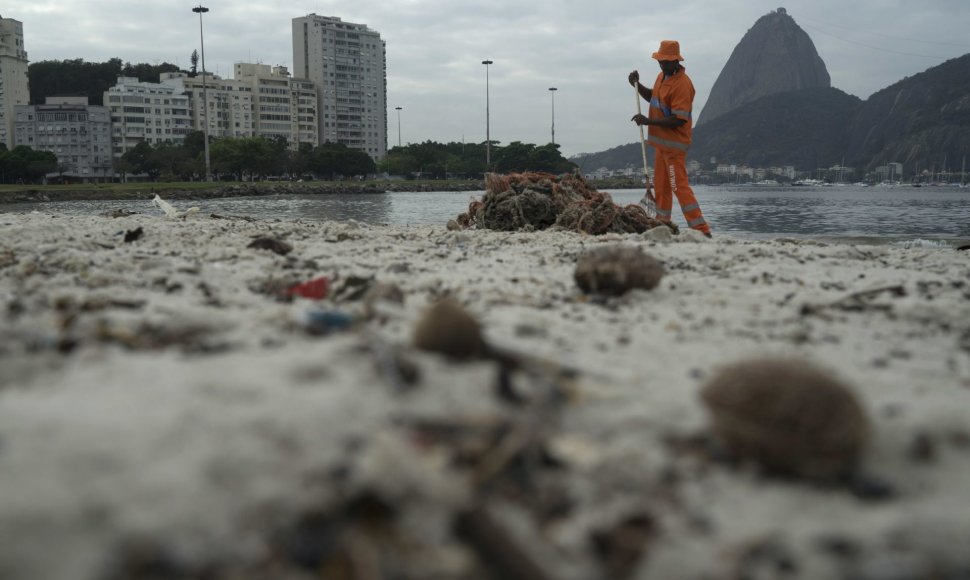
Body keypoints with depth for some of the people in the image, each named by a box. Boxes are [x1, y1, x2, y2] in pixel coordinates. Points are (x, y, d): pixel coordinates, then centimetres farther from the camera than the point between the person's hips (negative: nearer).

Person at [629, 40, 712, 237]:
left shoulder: (682, 84, -20)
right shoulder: (662, 76, 10)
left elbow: (678, 120, -25)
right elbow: (653, 98, 28)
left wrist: (647, 121, -23)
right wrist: (638, 85, 11)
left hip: (674, 144, -9)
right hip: (661, 142, 9)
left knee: (679, 186, -12)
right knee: (660, 185, 16)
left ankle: (701, 229, -12)